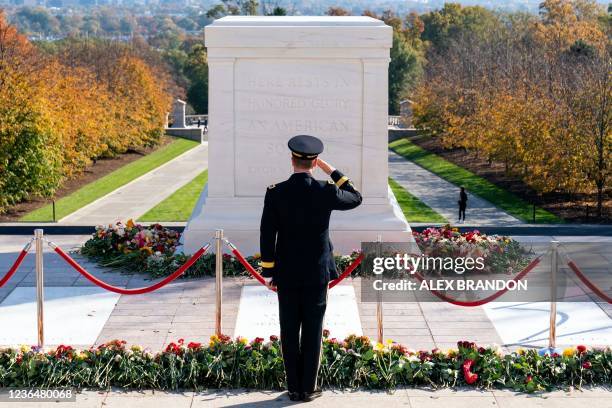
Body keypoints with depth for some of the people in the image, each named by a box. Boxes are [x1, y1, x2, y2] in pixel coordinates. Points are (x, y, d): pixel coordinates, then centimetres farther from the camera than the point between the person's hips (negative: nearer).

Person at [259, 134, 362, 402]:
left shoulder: (275, 193, -9)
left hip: (286, 274, 1)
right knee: (312, 332, 6)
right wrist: (332, 172, 9)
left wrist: (268, 273, 1)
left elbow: (267, 236, -7)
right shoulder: (325, 191, -11)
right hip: (317, 273, -1)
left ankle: (294, 388, 13)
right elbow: (356, 199, 9)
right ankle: (308, 388, 10)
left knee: (290, 332, 8)